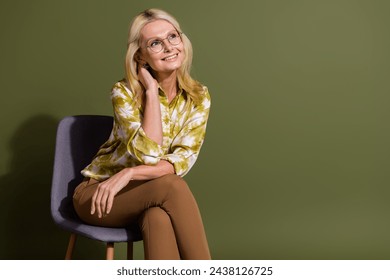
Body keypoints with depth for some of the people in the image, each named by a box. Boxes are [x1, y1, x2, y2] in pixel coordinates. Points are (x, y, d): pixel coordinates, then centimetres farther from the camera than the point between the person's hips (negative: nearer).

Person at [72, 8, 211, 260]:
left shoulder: (198, 97, -4)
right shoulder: (125, 92, -15)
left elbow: (184, 159, -14)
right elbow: (148, 154, -26)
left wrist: (129, 174, -28)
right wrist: (151, 91, -23)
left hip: (151, 197, 3)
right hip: (98, 194, -2)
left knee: (159, 218, -36)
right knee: (171, 184, -33)